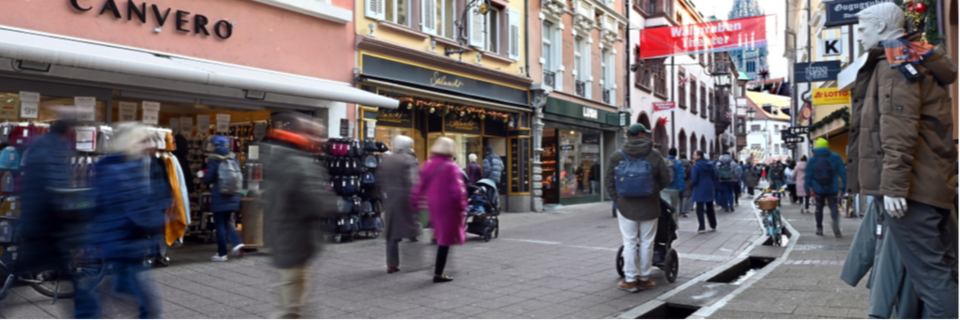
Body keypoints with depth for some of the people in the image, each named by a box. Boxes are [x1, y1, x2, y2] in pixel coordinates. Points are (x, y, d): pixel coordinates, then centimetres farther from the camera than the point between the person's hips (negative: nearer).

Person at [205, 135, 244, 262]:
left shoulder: (213, 160, -11)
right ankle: (237, 242, -1)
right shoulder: (233, 159, 5)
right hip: (233, 196, 5)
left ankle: (222, 253, 7)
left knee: (220, 225, 3)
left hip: (219, 197, -5)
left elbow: (207, 180, -10)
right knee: (227, 222, 19)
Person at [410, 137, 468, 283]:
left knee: (441, 236, 21)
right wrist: (462, 207, -9)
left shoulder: (427, 165, 5)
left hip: (433, 205, 7)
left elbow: (419, 187, 8)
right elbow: (457, 190, -18)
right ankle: (438, 274, 4)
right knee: (446, 240, 1)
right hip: (448, 206, -7)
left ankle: (438, 271, 26)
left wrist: (415, 204, 14)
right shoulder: (451, 167, -14)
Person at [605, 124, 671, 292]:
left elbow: (608, 180, -3)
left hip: (626, 205, 0)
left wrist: (617, 199, 5)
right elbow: (666, 179, 0)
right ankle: (644, 278, 18)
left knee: (629, 243, 5)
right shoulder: (655, 155, -4)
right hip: (649, 206, 0)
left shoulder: (617, 156, -3)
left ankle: (630, 280, 7)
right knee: (646, 243, 10)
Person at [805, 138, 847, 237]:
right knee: (833, 206, 2)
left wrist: (807, 186, 4)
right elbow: (842, 172, -4)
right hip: (832, 188, -1)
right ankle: (834, 219, -31)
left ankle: (819, 228, 14)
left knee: (819, 207, 12)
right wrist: (844, 185, -1)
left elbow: (808, 174, -1)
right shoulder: (835, 157, -1)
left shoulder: (812, 159, -1)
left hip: (818, 188, 1)